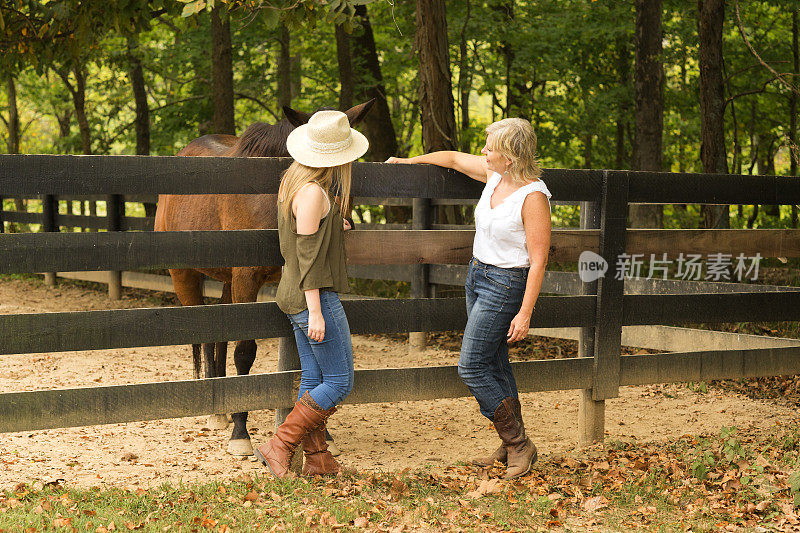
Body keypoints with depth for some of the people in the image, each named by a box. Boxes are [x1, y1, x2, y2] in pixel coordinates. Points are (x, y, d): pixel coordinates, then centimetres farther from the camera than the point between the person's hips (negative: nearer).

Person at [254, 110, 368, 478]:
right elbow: (308, 254, -21)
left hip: (293, 293, 10)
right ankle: (278, 447, -1)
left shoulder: (291, 179, 8)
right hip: (315, 296, -10)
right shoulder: (314, 192, -21)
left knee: (313, 380, 13)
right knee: (339, 382, -2)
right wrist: (316, 312, -20)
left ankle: (317, 458, 18)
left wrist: (329, 226, 29)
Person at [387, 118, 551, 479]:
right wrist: (409, 161, 29)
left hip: (505, 284, -8)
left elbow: (538, 261, -20)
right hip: (477, 274, 8)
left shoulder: (533, 196, -21)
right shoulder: (494, 175, 0)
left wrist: (525, 313, -20)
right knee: (494, 366, 12)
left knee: (471, 368, -8)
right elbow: (453, 158, 19)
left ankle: (520, 445, 2)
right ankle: (511, 448, 21)